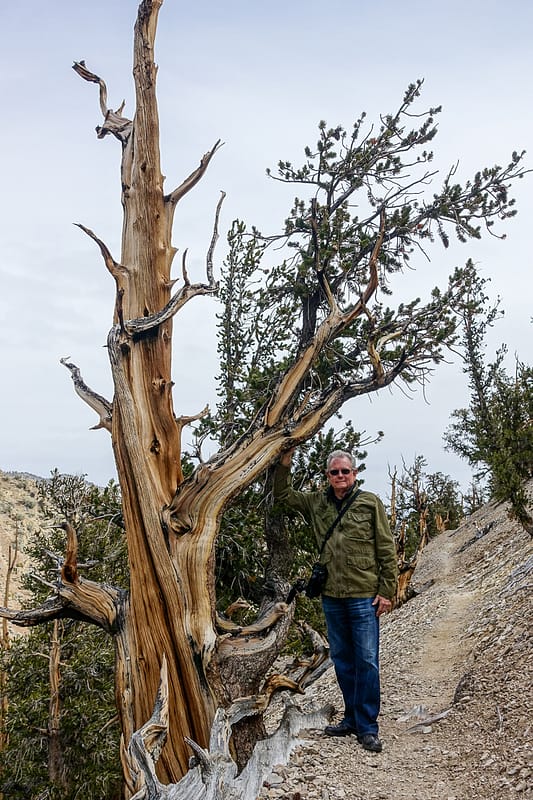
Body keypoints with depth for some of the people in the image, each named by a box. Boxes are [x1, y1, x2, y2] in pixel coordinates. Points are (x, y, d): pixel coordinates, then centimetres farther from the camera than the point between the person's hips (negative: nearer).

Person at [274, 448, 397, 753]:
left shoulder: (370, 503, -3)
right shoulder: (317, 503, 8)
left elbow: (387, 551, -3)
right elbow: (282, 493, 18)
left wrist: (387, 591, -7)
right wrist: (285, 462, 2)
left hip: (364, 596, -4)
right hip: (331, 596, 5)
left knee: (367, 661, -2)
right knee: (342, 660, 14)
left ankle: (368, 727, 8)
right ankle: (352, 718, 28)